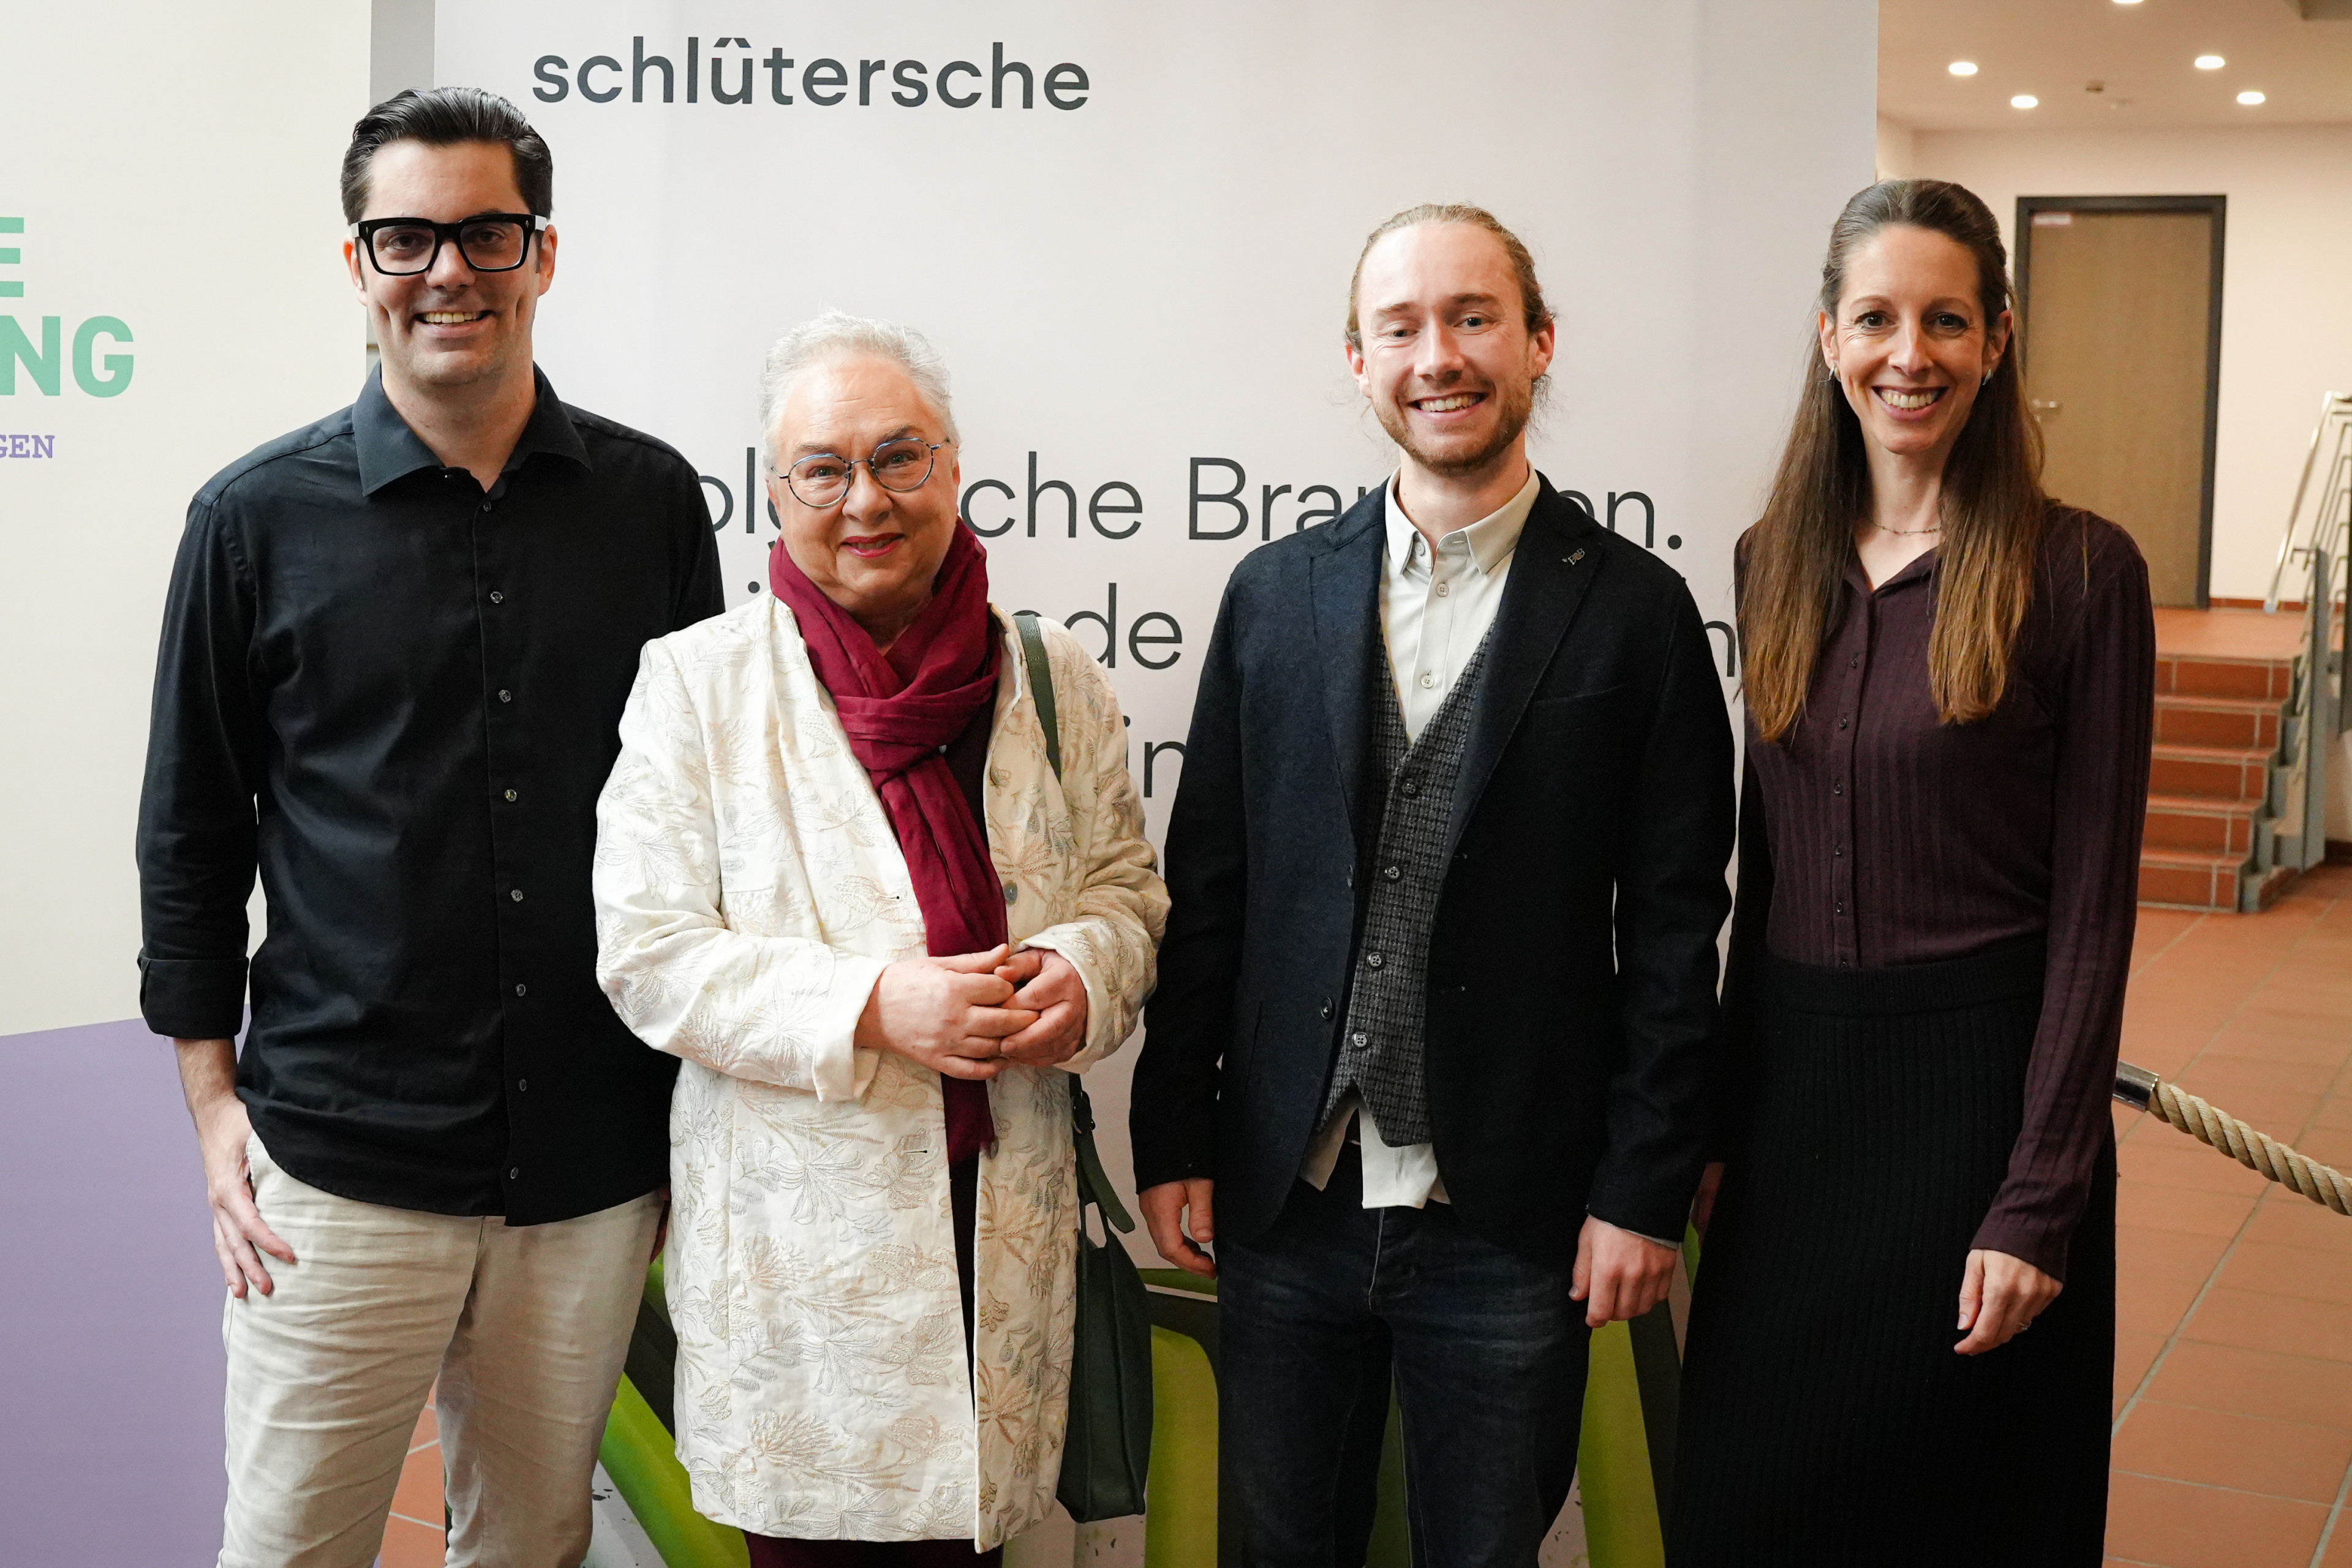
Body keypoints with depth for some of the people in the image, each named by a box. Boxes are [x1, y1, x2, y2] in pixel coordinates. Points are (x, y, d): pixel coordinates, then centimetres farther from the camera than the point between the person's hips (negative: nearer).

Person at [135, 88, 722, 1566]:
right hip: (340, 1163, -1)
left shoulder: (652, 500, 2)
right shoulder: (259, 518, -1)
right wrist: (213, 1098, 2)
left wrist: (703, 1101, 10)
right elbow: (192, 835, 6)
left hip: (596, 1162, 2)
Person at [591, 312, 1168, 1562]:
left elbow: (1127, 887, 13)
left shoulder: (1052, 679, 7)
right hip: (794, 1227, -2)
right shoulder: (695, 682, -2)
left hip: (1002, 1220, 3)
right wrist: (869, 1007, -19)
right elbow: (647, 950, -7)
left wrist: (1082, 973, -11)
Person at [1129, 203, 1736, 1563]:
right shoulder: (1275, 595, 4)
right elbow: (1208, 883, 5)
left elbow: (1673, 929, -4)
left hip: (1512, 1224, -2)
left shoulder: (1634, 610, -4)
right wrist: (1174, 1138, 3)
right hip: (1284, 1200, 3)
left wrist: (1646, 1191, -7)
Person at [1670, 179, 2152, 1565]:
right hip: (1790, 1074, 5)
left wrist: (2039, 1203, -13)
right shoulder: (1775, 562, 6)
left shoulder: (2078, 568, -9)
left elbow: (2092, 907, -10)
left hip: (1981, 1075, -4)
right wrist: (1717, 1118, 9)